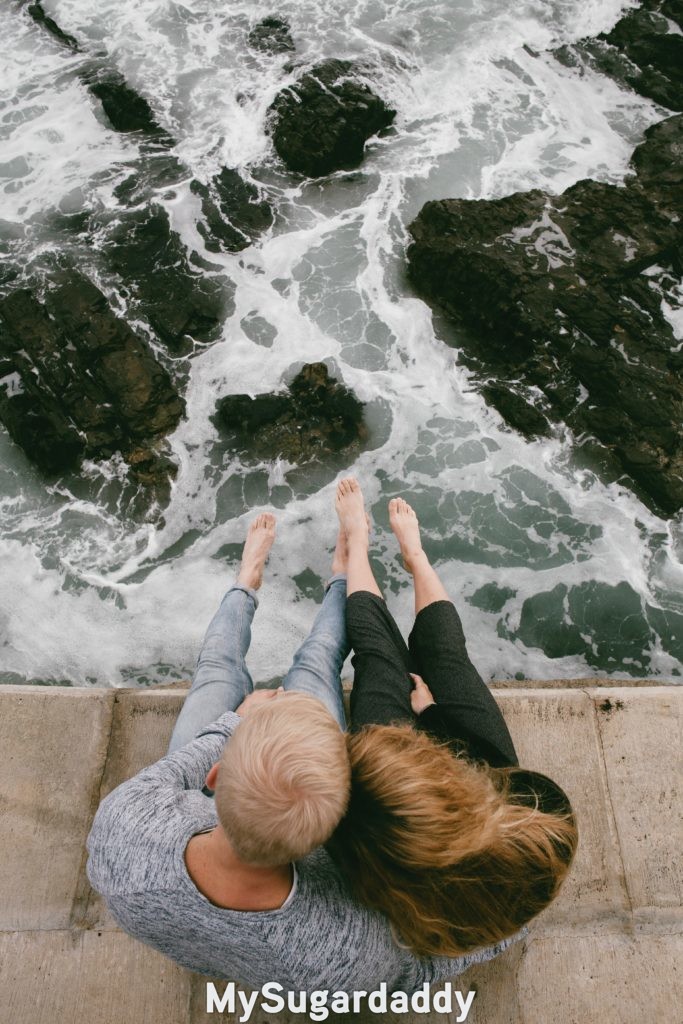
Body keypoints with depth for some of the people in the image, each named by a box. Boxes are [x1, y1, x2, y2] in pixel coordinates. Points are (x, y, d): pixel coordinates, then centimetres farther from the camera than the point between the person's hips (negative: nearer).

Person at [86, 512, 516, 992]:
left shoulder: (119, 824, -45)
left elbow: (168, 772, -19)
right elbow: (492, 937, -26)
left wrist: (235, 724, -4)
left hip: (197, 816, 1)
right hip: (312, 856, 0)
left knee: (219, 667, 17)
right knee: (312, 664, 13)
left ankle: (247, 583, 52)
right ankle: (343, 577, 45)